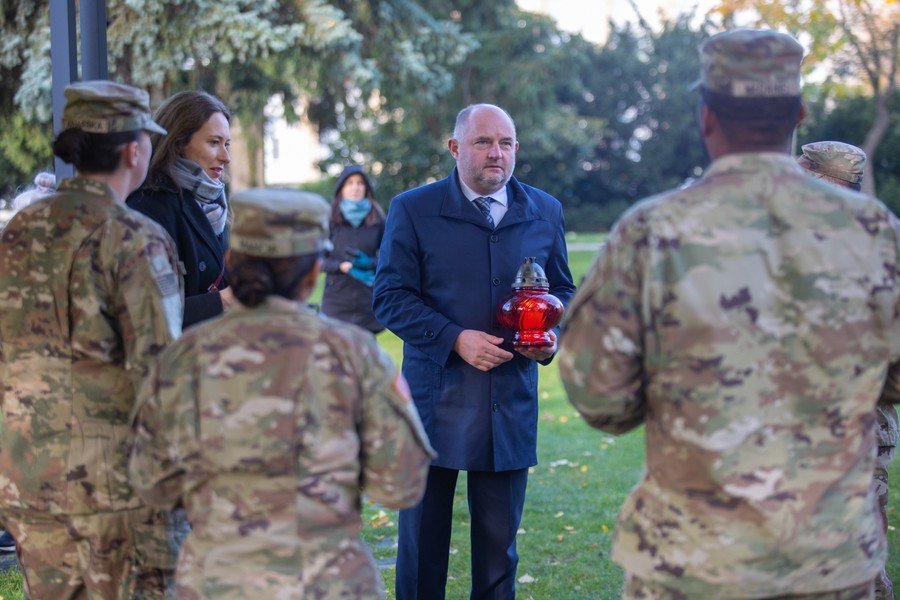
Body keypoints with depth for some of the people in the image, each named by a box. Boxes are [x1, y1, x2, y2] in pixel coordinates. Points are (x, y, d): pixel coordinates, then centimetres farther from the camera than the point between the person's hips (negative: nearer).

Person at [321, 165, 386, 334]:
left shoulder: (377, 218, 5)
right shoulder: (330, 218, 2)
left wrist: (370, 263, -12)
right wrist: (342, 266, -14)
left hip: (368, 299, 1)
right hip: (337, 299, -1)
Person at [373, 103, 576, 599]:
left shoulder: (545, 212, 8)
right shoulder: (413, 210, -2)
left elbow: (562, 290, 17)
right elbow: (390, 297, -6)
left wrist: (552, 334, -5)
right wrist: (455, 338, -18)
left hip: (511, 407, 3)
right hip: (435, 403, -2)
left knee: (499, 545, 10)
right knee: (422, 544, 7)